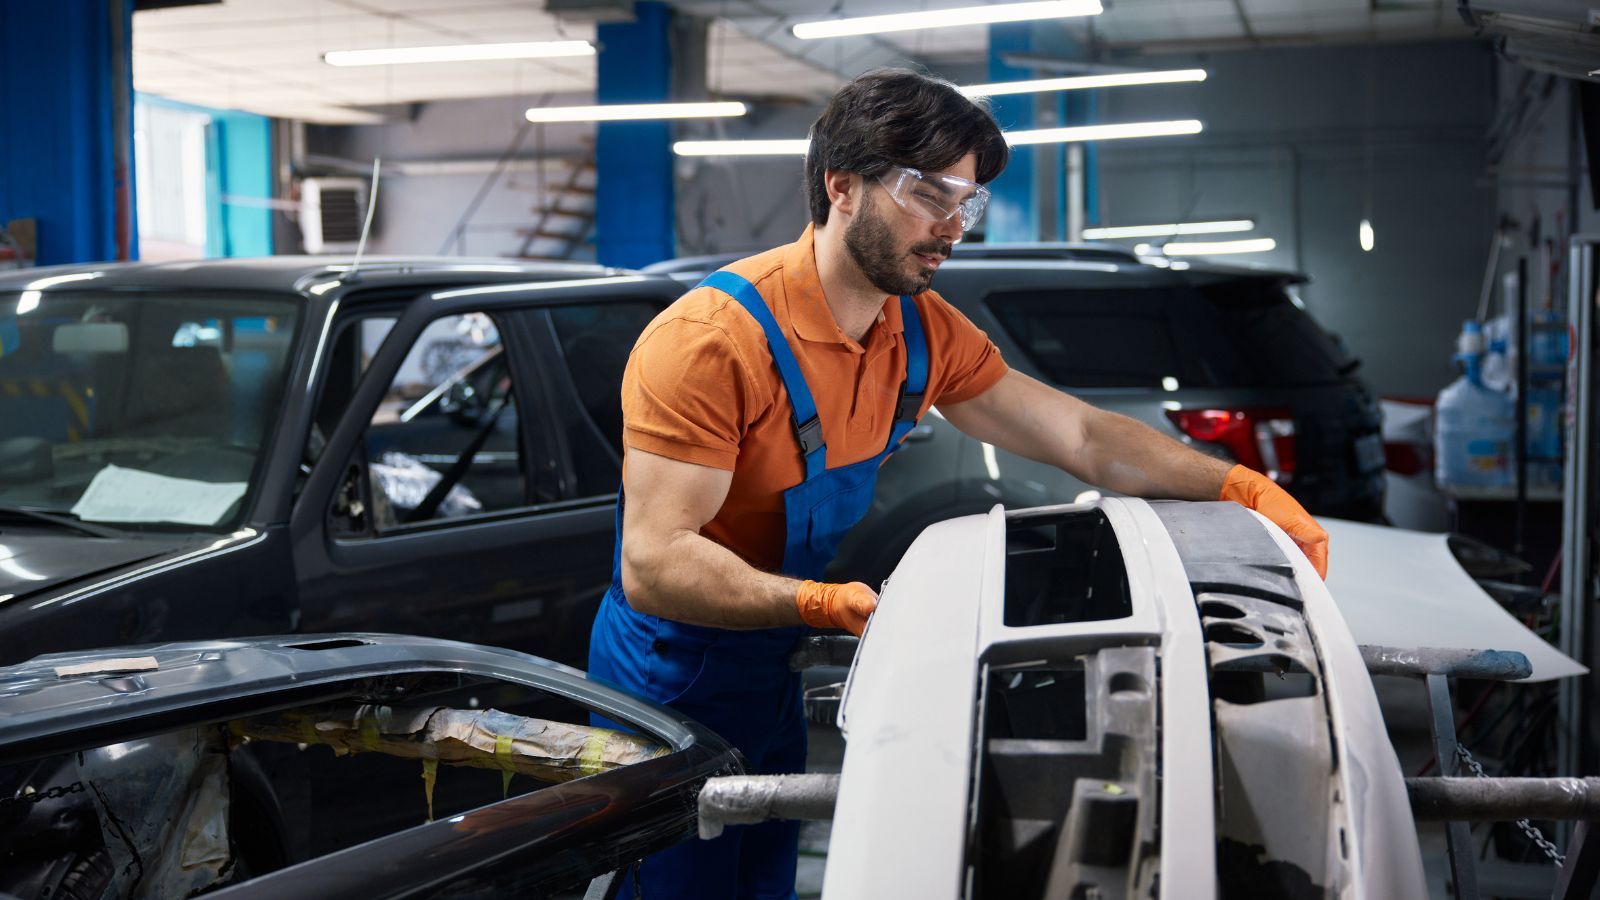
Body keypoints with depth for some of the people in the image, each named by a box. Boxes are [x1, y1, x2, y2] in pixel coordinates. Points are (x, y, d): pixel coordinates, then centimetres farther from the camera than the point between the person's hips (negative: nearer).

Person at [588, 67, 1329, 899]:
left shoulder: (924, 334, -2)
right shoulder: (713, 340, -26)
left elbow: (1085, 437, -1)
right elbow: (653, 563, -30)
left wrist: (1242, 489, -13)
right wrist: (824, 604, -41)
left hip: (771, 680, 7)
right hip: (670, 694, -7)